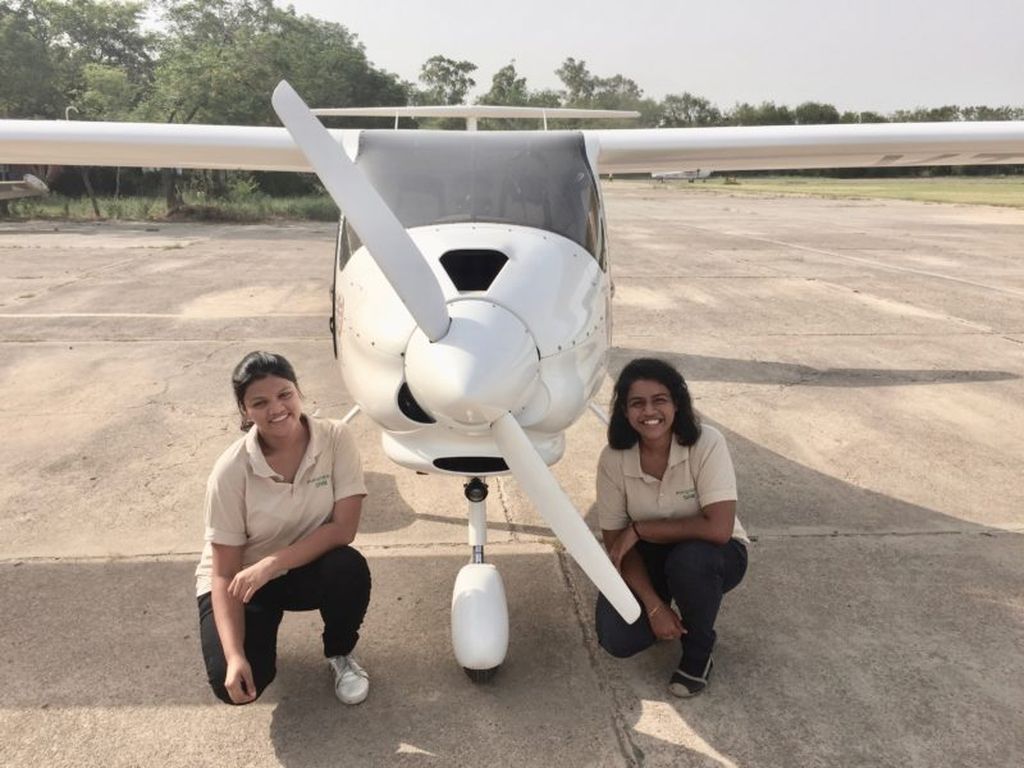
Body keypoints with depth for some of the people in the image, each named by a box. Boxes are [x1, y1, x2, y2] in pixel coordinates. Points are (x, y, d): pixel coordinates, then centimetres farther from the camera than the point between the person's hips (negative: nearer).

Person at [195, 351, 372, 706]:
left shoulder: (335, 438, -20)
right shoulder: (231, 470, -23)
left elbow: (343, 528, -22)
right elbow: (224, 573, -18)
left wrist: (271, 564, -30)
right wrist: (234, 656, -28)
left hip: (307, 568, 1)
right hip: (239, 579, -1)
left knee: (350, 568, -32)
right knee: (233, 685, -22)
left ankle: (339, 654, 0)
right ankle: (253, 644, 15)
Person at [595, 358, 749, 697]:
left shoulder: (706, 444, -26)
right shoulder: (614, 458, -17)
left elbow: (718, 529, -33)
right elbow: (615, 540, -11)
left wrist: (639, 529, -27)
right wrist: (653, 605, -19)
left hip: (712, 554, -2)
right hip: (648, 558, 2)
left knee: (688, 559, -37)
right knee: (616, 639, -18)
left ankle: (698, 652, -6)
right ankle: (666, 604, 16)